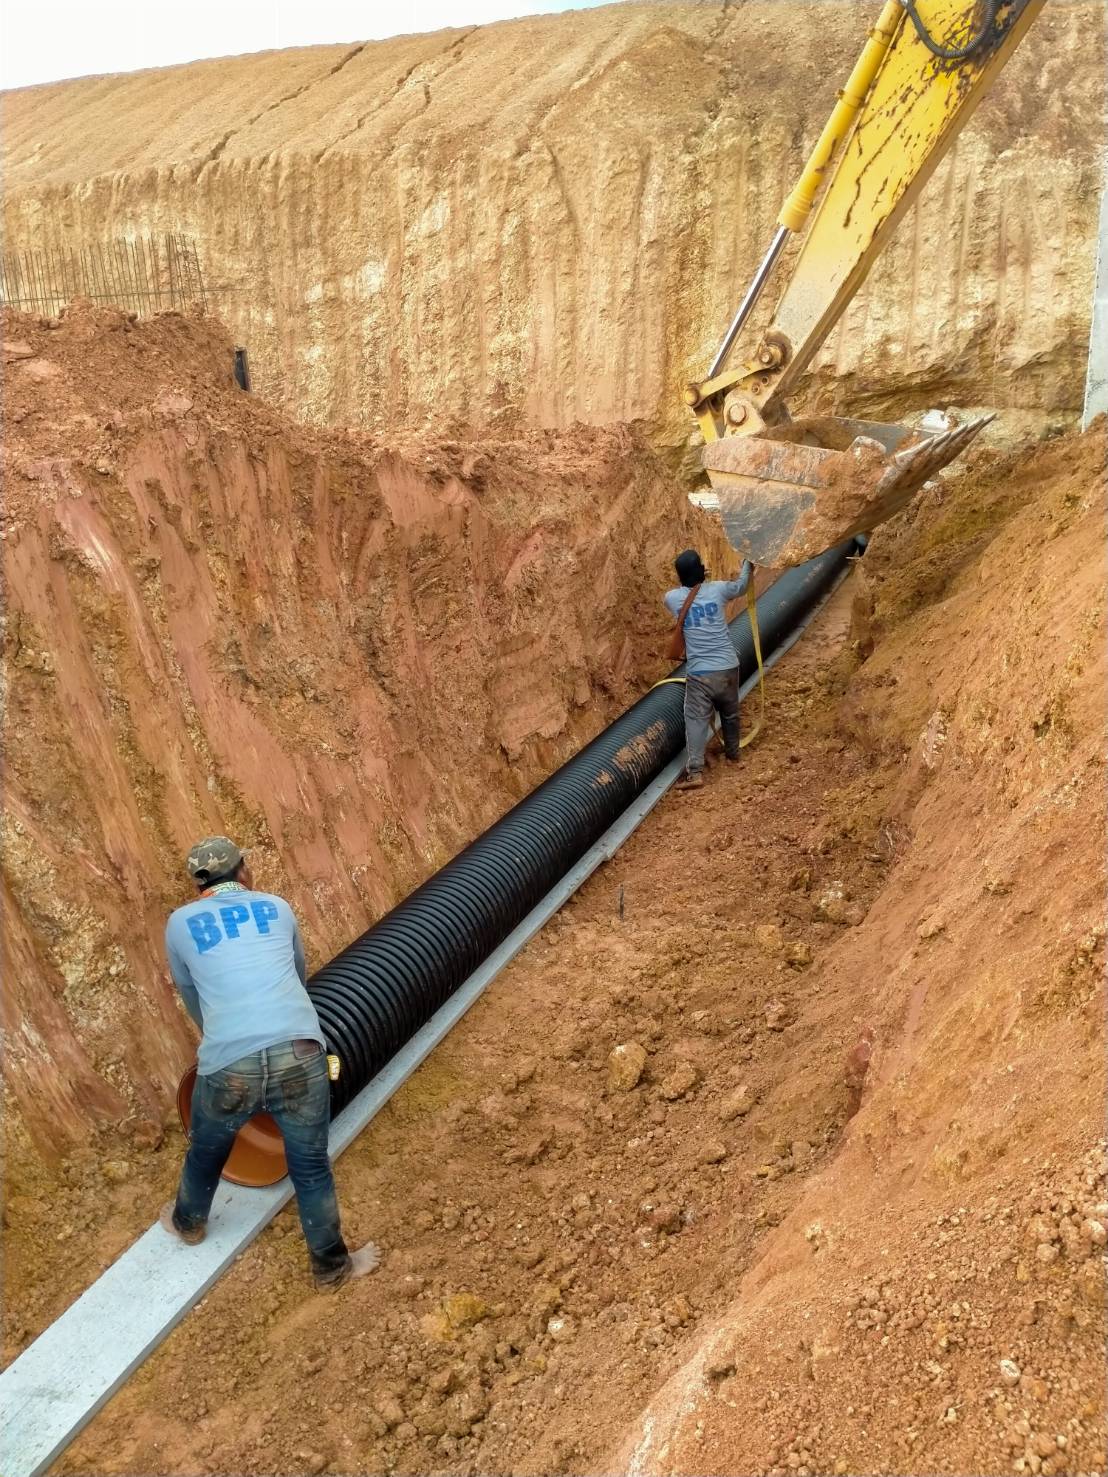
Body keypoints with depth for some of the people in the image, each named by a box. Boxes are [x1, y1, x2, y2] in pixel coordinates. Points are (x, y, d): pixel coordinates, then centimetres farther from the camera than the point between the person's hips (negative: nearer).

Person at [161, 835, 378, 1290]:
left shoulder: (180, 923, 15)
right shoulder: (277, 907, 18)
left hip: (229, 1068, 0)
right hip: (299, 1055, 0)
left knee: (206, 1154, 29)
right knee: (311, 1168, 19)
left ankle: (188, 1223, 56)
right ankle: (332, 1266, 35)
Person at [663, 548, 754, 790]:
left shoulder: (672, 598, -3)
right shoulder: (717, 589, -2)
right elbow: (741, 586, 22)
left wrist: (694, 579, 39)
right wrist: (747, 565, 41)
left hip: (699, 672, -2)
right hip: (727, 667, 2)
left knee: (696, 719, -2)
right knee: (730, 713, 22)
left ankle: (695, 772, -13)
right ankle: (733, 753, 42)